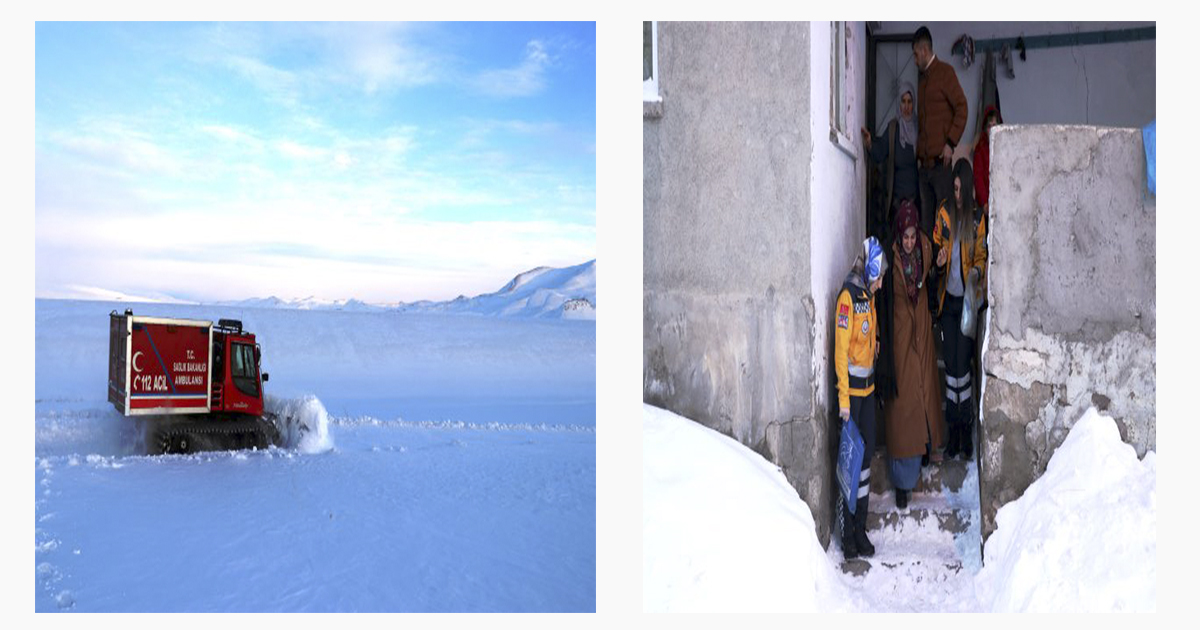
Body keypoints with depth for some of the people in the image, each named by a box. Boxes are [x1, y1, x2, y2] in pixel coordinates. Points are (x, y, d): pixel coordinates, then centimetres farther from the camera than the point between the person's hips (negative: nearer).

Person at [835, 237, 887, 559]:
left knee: (867, 455, 12)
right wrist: (844, 399, -20)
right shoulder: (848, 296, -17)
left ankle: (861, 529, 22)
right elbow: (840, 351, -20)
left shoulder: (869, 296, 10)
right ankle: (847, 533, 8)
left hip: (868, 387, 8)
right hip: (851, 389, -8)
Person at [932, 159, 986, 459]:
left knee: (963, 363, -2)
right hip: (947, 298, 2)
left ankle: (966, 426, 12)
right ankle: (953, 427, 18)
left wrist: (976, 272, -19)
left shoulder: (977, 219, -4)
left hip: (966, 298, -2)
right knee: (949, 363, 7)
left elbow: (981, 257, 3)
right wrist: (939, 260, -12)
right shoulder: (944, 213, 1)